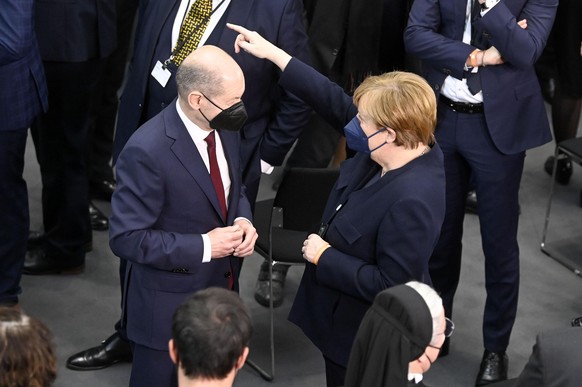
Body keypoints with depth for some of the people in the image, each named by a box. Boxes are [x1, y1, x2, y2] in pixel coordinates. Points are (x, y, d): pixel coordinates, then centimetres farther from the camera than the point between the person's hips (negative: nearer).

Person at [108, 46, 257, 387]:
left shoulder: (225, 127, -5)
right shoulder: (146, 152, -27)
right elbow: (127, 239, -24)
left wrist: (243, 221, -8)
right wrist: (203, 247, -24)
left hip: (222, 290, 7)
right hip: (168, 307, -7)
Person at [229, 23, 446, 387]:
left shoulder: (411, 201, -37)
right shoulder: (406, 147, -12)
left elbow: (389, 285, -32)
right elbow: (337, 103, -3)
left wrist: (324, 256, -22)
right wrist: (271, 52, -2)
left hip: (367, 339, -9)